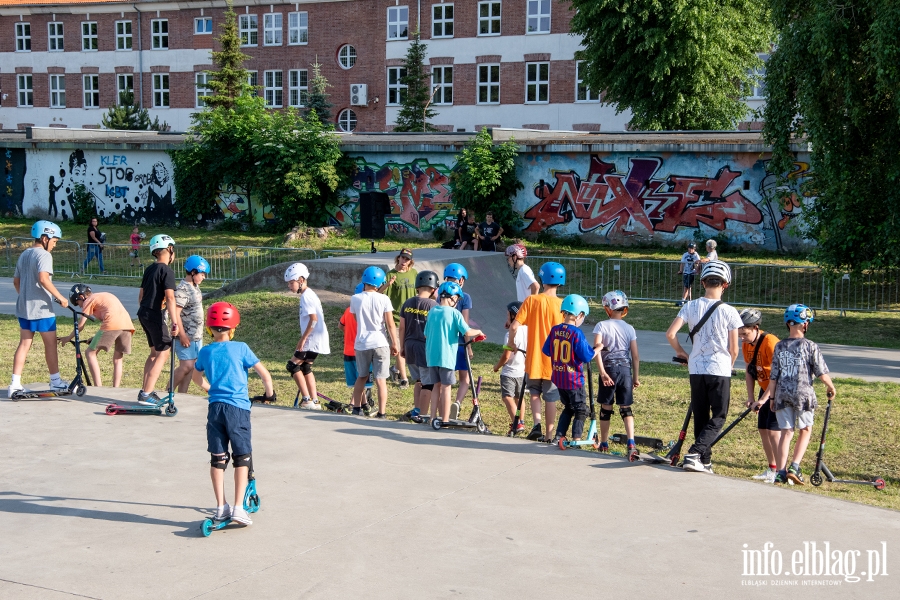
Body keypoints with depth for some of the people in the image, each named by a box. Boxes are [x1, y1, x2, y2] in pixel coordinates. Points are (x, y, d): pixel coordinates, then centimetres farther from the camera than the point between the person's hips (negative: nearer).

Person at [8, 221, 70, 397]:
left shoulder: (24, 255, 14)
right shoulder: (44, 255, -13)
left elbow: (16, 281, 20)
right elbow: (43, 278, -29)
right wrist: (60, 297, -25)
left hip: (23, 308, 8)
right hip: (41, 309, -8)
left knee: (24, 344, 8)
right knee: (50, 344, 4)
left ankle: (15, 383, 4)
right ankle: (55, 381, 12)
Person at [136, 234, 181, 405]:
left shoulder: (149, 269, 13)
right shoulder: (167, 271, -13)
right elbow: (170, 298, -21)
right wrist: (175, 323, -24)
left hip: (143, 314, 9)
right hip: (155, 316, -9)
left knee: (155, 352, 18)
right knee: (163, 353, -3)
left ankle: (145, 390, 21)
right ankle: (146, 394, -9)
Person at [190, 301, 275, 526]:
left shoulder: (205, 351, 6)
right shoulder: (240, 348, -4)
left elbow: (196, 377, 25)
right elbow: (264, 373, -5)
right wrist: (269, 393, 12)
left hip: (215, 407, 3)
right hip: (238, 408, -3)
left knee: (217, 458, 10)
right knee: (242, 457, 4)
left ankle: (221, 507, 14)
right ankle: (238, 507, -2)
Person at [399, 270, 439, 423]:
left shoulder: (407, 304, 4)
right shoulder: (433, 305, -11)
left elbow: (402, 327, 7)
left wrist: (402, 347, 16)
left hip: (410, 346, 6)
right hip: (426, 347, -6)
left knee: (419, 380, 21)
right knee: (428, 383, 4)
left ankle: (416, 410, 16)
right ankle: (422, 414, 5)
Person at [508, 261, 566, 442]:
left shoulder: (531, 300, -8)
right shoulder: (562, 305, -10)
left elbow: (514, 327, -12)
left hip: (534, 358, 0)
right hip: (554, 360, 0)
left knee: (535, 393, 19)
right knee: (550, 398, 12)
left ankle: (537, 424, -1)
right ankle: (549, 435, 16)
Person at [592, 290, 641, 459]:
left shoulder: (602, 325, -2)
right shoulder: (629, 329, 6)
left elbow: (597, 349, -16)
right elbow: (635, 356, 4)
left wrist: (602, 372, -19)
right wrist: (636, 377, 12)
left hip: (609, 369, -2)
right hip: (625, 369, 2)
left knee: (606, 408, 10)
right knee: (626, 409, 5)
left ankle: (604, 444, 20)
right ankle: (631, 443, -11)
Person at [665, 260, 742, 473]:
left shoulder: (690, 307, -1)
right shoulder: (729, 312, -7)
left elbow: (670, 333, -8)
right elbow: (733, 349, -4)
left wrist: (681, 353, 11)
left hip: (696, 369, 3)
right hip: (720, 370, -3)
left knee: (701, 417, 13)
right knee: (718, 417, 6)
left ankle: (705, 461, 16)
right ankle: (695, 453, -11)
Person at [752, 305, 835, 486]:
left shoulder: (779, 346, 3)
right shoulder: (810, 346, -7)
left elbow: (773, 377, 4)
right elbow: (822, 373, -5)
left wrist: (765, 398, 10)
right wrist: (831, 389, 14)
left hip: (782, 395, 3)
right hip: (803, 395, -3)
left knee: (786, 432, 9)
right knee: (805, 430, 15)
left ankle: (781, 472, 3)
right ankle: (794, 467, 4)